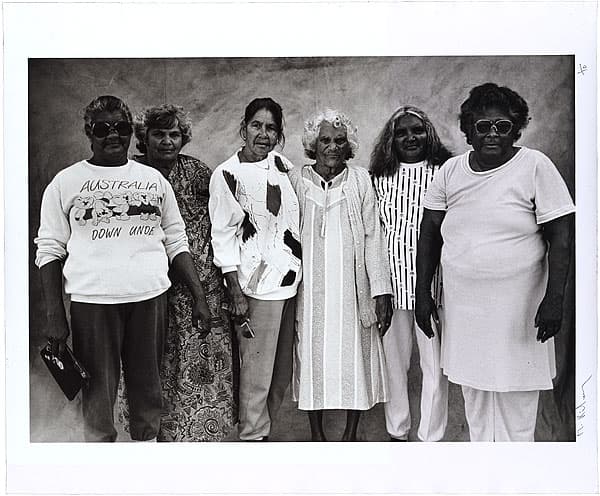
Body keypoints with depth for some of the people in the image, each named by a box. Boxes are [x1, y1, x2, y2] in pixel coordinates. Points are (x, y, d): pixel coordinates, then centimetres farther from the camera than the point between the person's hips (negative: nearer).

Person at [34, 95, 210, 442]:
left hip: (150, 296, 2)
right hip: (92, 300, -2)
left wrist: (199, 296, 6)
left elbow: (177, 242, 12)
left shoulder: (154, 179, 11)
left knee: (148, 386, 11)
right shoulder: (65, 182, 4)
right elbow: (49, 250, 2)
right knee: (99, 391, 5)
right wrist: (55, 317, -5)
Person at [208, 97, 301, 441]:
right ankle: (254, 437, 18)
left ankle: (263, 429, 30)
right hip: (258, 284, -6)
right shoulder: (227, 174, -6)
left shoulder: (282, 165, 10)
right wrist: (237, 294, -12)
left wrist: (301, 271, 15)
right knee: (257, 372, 0)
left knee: (283, 372, 13)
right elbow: (224, 237, -7)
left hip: (292, 279, 6)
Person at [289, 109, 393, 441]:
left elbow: (373, 236, 0)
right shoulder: (295, 180, 2)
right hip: (310, 287, 0)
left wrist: (381, 290, -4)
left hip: (353, 287, 0)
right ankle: (317, 432, 26)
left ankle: (350, 433, 25)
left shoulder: (361, 180, 1)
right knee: (313, 354, 8)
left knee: (353, 353, 7)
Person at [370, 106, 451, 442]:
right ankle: (397, 432, 28)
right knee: (394, 361, 12)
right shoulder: (380, 178, 6)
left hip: (433, 281, -2)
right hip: (392, 283, 2)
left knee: (435, 364, 4)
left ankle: (431, 437, 19)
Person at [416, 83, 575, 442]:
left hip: (517, 306, -3)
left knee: (515, 400, 7)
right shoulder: (451, 171, 2)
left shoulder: (535, 166, -7)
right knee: (474, 395, 16)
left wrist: (554, 299, -15)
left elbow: (561, 237, -8)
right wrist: (422, 293, 4)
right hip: (463, 304, 4)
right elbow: (429, 234, 7)